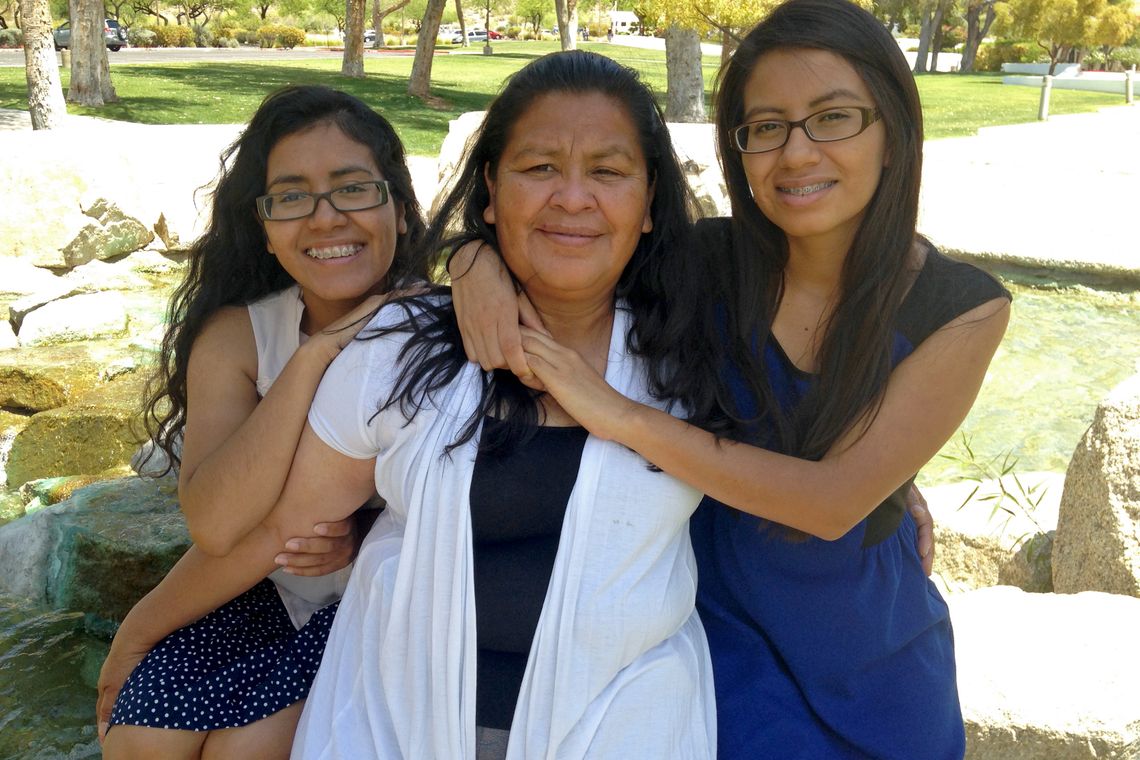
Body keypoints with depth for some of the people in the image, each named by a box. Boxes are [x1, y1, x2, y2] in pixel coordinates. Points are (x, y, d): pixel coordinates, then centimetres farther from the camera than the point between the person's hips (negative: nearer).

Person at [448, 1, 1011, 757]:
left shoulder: (965, 309, -19)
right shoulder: (706, 262, -17)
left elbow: (835, 500, -28)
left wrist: (621, 416, -34)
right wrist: (482, 261, -31)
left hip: (868, 636, 1)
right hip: (724, 621, 0)